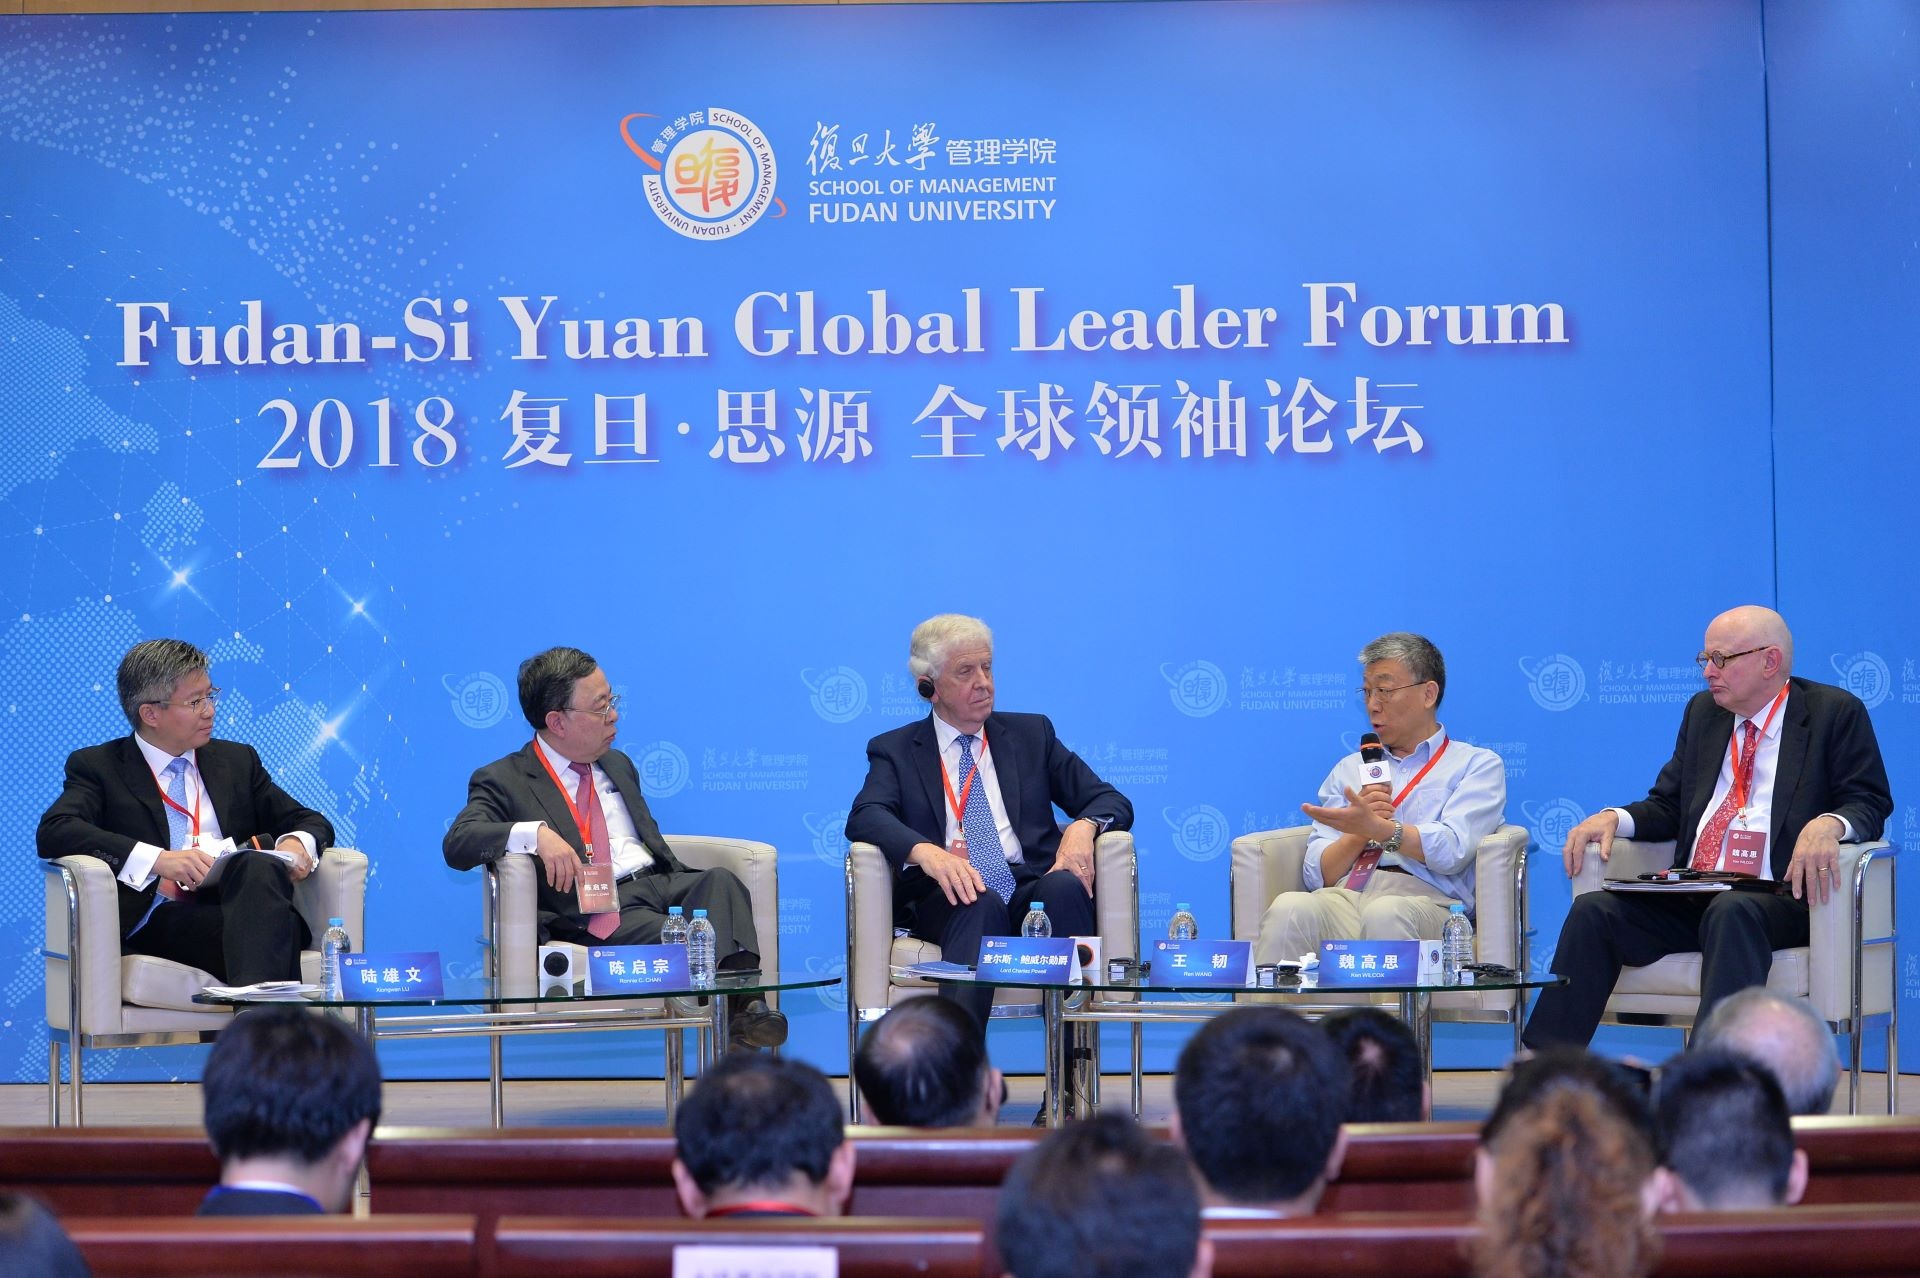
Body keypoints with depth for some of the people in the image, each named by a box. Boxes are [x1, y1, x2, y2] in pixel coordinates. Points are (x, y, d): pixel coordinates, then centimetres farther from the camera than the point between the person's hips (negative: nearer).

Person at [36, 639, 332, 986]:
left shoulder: (237, 760, 27)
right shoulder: (98, 766, 13)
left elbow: (311, 822, 28)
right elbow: (53, 832, -5)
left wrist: (296, 844, 0)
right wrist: (157, 860, -17)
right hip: (159, 922, -4)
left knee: (259, 865, -35)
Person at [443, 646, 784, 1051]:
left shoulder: (617, 765, 28)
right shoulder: (503, 781, 5)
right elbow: (457, 844, -11)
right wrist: (535, 834, -27)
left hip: (659, 882, 5)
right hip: (596, 911, -5)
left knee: (720, 880, -29)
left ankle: (743, 999, -50)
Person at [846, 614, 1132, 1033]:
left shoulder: (1031, 734, 22)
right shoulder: (895, 750, 16)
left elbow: (1112, 801, 18)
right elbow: (864, 818, -4)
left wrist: (1083, 826, -9)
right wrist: (926, 852, -26)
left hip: (1032, 890, 2)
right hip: (953, 900, -2)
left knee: (1065, 886, -33)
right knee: (981, 904, -37)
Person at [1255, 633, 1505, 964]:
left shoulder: (1478, 764, 16)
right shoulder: (1350, 769, 28)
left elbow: (1453, 850, -4)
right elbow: (1317, 874, 16)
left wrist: (1378, 828, -19)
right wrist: (1359, 831, -3)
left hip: (1424, 900, -3)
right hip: (1342, 897, 3)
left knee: (1385, 914, -41)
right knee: (1289, 908, -34)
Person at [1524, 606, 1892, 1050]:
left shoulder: (1835, 713, 6)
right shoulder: (1702, 711, 22)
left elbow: (1871, 801, -2)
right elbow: (1667, 806, 23)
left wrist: (1829, 824, -26)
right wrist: (1613, 818, 0)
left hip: (1779, 900, -5)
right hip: (1690, 898, 5)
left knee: (1731, 912, -39)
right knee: (1594, 910, -20)